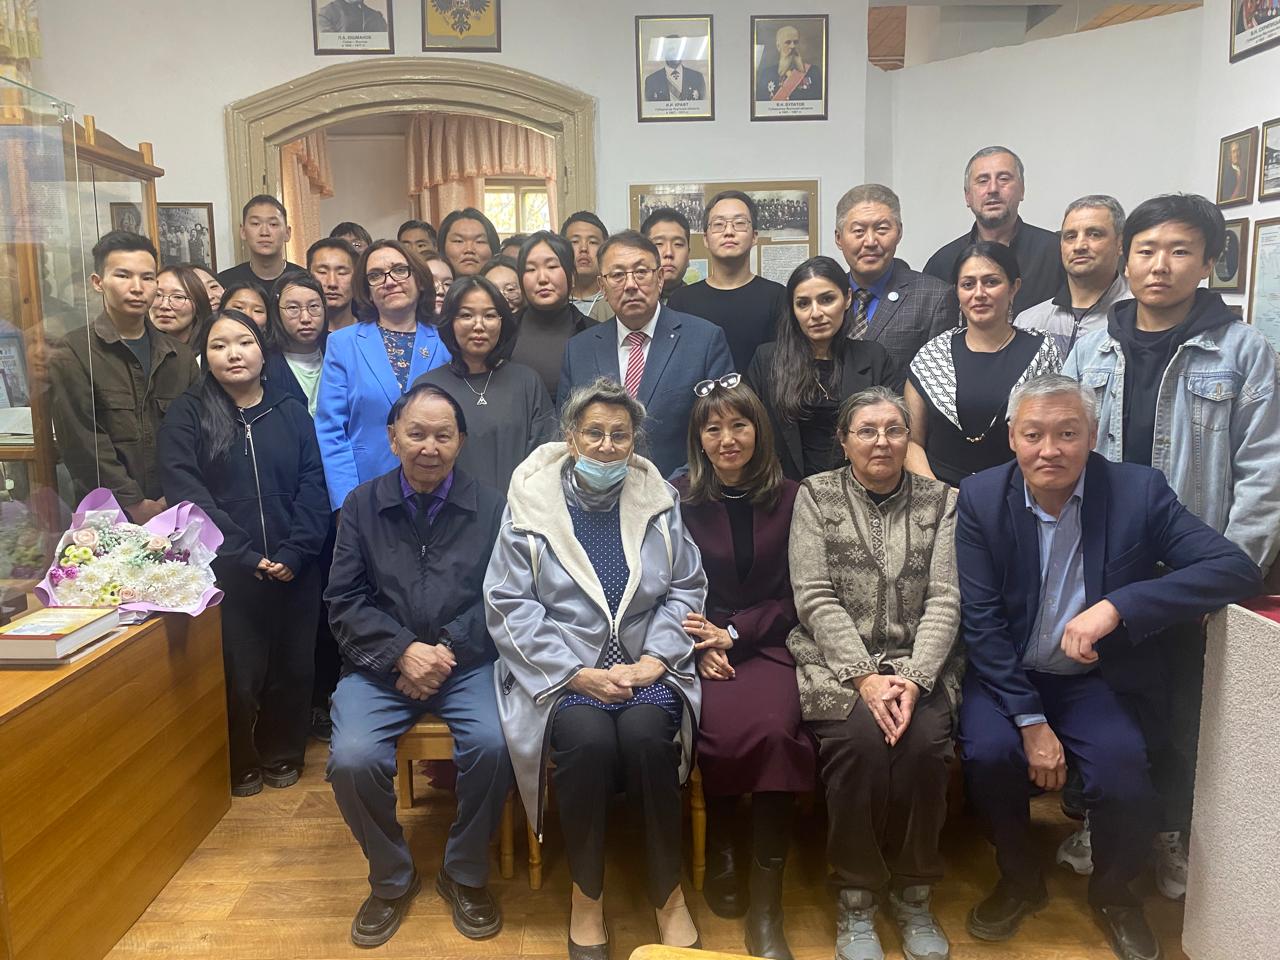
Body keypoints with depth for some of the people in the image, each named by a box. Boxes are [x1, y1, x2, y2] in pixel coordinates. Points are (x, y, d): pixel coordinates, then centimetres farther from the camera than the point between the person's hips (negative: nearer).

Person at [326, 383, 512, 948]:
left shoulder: (490, 508, 2)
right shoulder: (361, 505, 7)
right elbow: (344, 601, 2)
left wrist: (445, 650, -15)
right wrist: (402, 651, -12)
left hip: (465, 663, -1)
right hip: (381, 665, 1)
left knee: (492, 744, -27)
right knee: (352, 758, -23)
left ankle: (465, 875, 3)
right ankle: (391, 880, 8)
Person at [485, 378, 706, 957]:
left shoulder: (657, 500, 8)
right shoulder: (531, 502, 0)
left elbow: (686, 589, 8)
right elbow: (510, 604, -5)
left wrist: (655, 658, -8)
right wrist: (577, 674, -13)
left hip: (643, 664, 2)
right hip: (560, 668, -1)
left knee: (646, 732, -28)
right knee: (588, 737, -30)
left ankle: (668, 893, -5)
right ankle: (587, 895, -5)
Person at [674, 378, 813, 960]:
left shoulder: (788, 499, 6)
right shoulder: (679, 499, 5)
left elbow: (790, 598, 6)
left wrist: (733, 633, -9)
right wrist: (702, 646, -11)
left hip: (765, 644, 1)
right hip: (699, 645, 0)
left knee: (773, 727, -30)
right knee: (725, 729, -30)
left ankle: (766, 896, -15)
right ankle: (719, 850, 0)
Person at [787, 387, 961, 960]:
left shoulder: (940, 501, 9)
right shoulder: (816, 495, 4)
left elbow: (944, 601, 0)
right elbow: (815, 598, -5)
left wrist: (914, 680, -15)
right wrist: (865, 677, -15)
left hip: (919, 663, 2)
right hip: (836, 660, -1)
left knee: (925, 739, -27)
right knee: (862, 735, -30)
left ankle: (913, 894, -2)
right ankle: (855, 897, -7)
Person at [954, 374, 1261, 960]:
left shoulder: (1137, 491, -9)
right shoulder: (980, 499, -9)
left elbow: (1237, 570, -17)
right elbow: (981, 621, -10)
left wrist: (1116, 607, -29)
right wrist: (1030, 721, -17)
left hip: (1099, 679, 0)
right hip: (1005, 674, 0)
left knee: (1122, 778, -23)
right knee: (989, 753, -26)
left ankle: (1112, 894, 14)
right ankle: (1019, 882, 7)